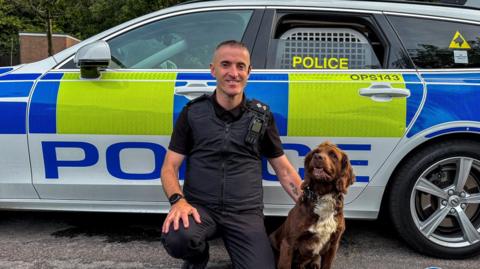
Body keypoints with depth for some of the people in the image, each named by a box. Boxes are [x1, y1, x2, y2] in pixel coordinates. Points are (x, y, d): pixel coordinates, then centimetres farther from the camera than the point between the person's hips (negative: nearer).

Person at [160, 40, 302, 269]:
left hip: (246, 213, 1)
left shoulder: (262, 116, 4)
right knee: (177, 238, -32)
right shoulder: (193, 112, 0)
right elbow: (170, 166, 0)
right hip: (200, 207, 0)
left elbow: (283, 169, 9)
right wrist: (178, 200, -20)